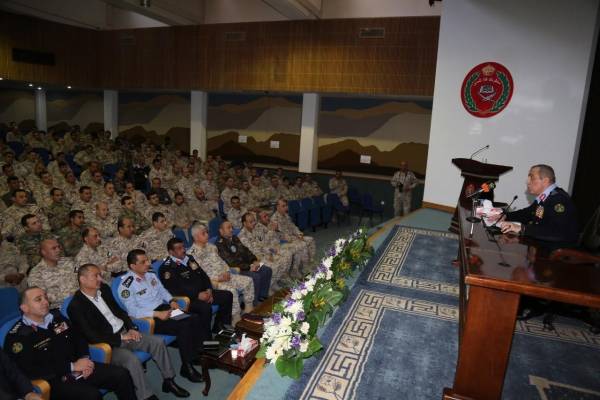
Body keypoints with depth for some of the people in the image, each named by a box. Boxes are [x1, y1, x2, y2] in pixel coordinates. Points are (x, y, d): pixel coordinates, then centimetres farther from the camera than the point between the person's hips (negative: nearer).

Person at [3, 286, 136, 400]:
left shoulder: (56, 317, 10)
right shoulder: (17, 337, -8)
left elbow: (78, 338, 17)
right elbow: (31, 371, -17)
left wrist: (84, 359, -3)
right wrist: (72, 367, -18)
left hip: (79, 368, 6)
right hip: (54, 380, -6)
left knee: (122, 375, -9)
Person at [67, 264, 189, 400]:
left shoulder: (103, 288, 4)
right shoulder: (76, 307, -16)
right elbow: (92, 337, -19)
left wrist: (131, 328, -1)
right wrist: (120, 337, -16)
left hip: (124, 333, 7)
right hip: (107, 345, -7)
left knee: (158, 342, -6)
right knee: (132, 359, -31)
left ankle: (169, 381, 9)